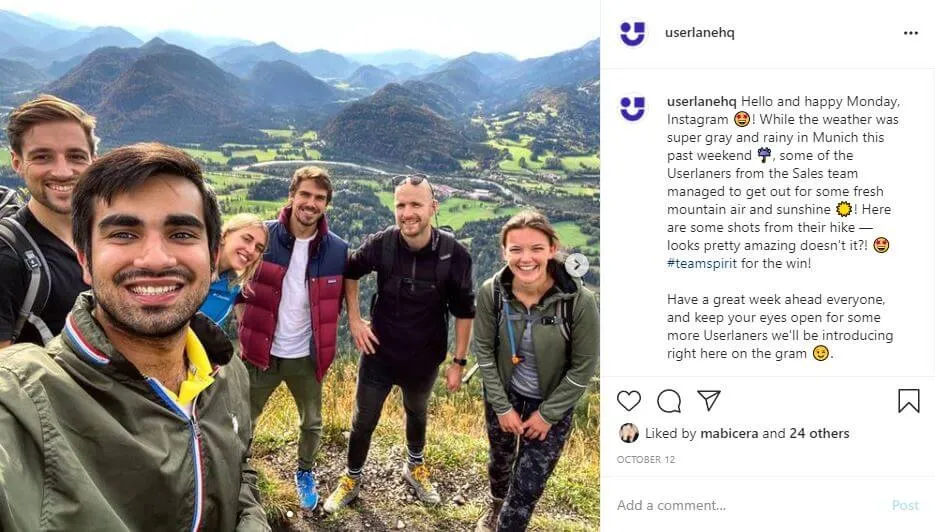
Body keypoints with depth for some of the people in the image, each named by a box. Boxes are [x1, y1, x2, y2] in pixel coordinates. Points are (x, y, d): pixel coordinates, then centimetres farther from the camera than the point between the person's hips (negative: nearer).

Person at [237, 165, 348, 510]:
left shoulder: (337, 250, -8)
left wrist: (325, 341, 3)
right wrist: (240, 290, -13)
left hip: (307, 357, 2)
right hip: (262, 353, -1)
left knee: (311, 424, 20)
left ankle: (305, 474, 47)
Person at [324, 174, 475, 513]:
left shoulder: (453, 254, -23)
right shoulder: (381, 244, -20)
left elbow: (464, 311, -9)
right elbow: (350, 271, 2)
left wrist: (458, 361, -6)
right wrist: (354, 318, -4)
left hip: (424, 359, 0)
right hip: (379, 353, 0)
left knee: (417, 413, 27)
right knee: (363, 421, 14)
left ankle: (415, 467, 54)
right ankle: (351, 480, 41)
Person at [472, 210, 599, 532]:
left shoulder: (579, 301, -28)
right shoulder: (491, 292, -21)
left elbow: (583, 368, -17)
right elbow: (483, 350, -8)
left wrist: (548, 414, -12)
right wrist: (501, 406, -8)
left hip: (552, 403, -3)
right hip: (503, 394, 3)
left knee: (528, 485, 4)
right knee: (500, 457, 27)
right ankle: (496, 505, 61)